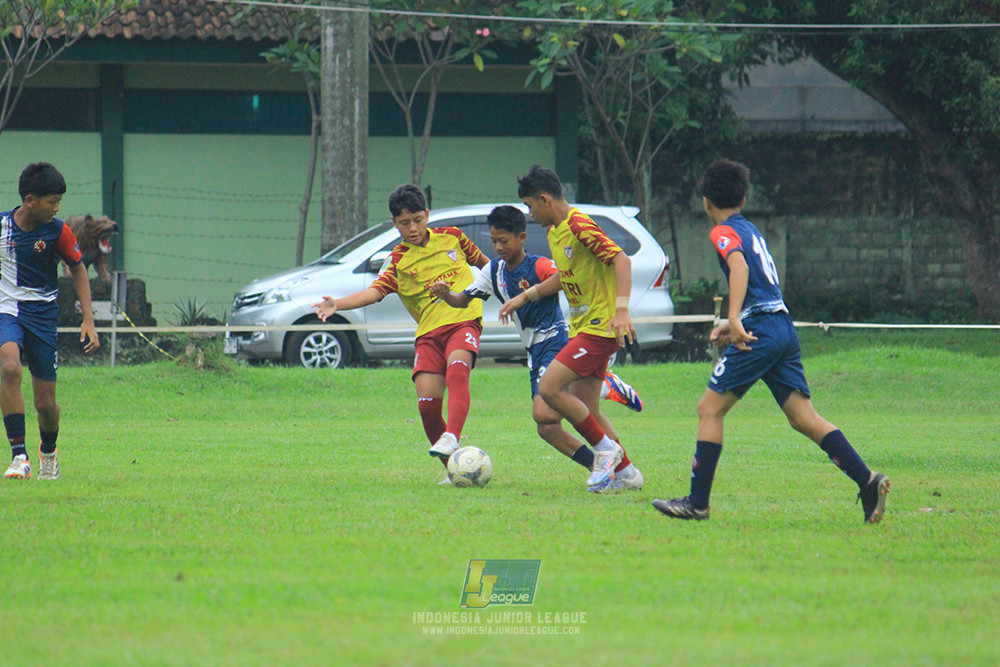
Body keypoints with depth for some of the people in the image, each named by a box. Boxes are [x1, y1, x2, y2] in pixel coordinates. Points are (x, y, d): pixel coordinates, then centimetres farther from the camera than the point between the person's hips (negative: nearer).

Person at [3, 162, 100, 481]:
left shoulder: (57, 232, -6)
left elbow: (78, 269, 8)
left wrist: (88, 321, 2)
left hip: (43, 314, 1)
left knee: (46, 403, 3)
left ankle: (48, 451, 37)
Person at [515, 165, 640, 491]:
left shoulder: (580, 227, -17)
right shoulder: (554, 231, 13)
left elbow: (621, 260, -24)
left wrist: (621, 309, -34)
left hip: (600, 326, -10)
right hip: (582, 327, 10)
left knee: (549, 387, -17)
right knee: (585, 410, 8)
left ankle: (606, 448, -6)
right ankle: (625, 471, 16)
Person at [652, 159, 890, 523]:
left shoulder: (724, 231, -1)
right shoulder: (751, 229, 24)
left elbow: (739, 266, -21)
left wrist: (735, 319, -31)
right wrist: (734, 325, 35)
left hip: (761, 330, -8)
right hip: (784, 328, 8)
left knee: (710, 408, 0)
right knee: (804, 417, 4)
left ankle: (697, 502, -1)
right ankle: (868, 480, -9)